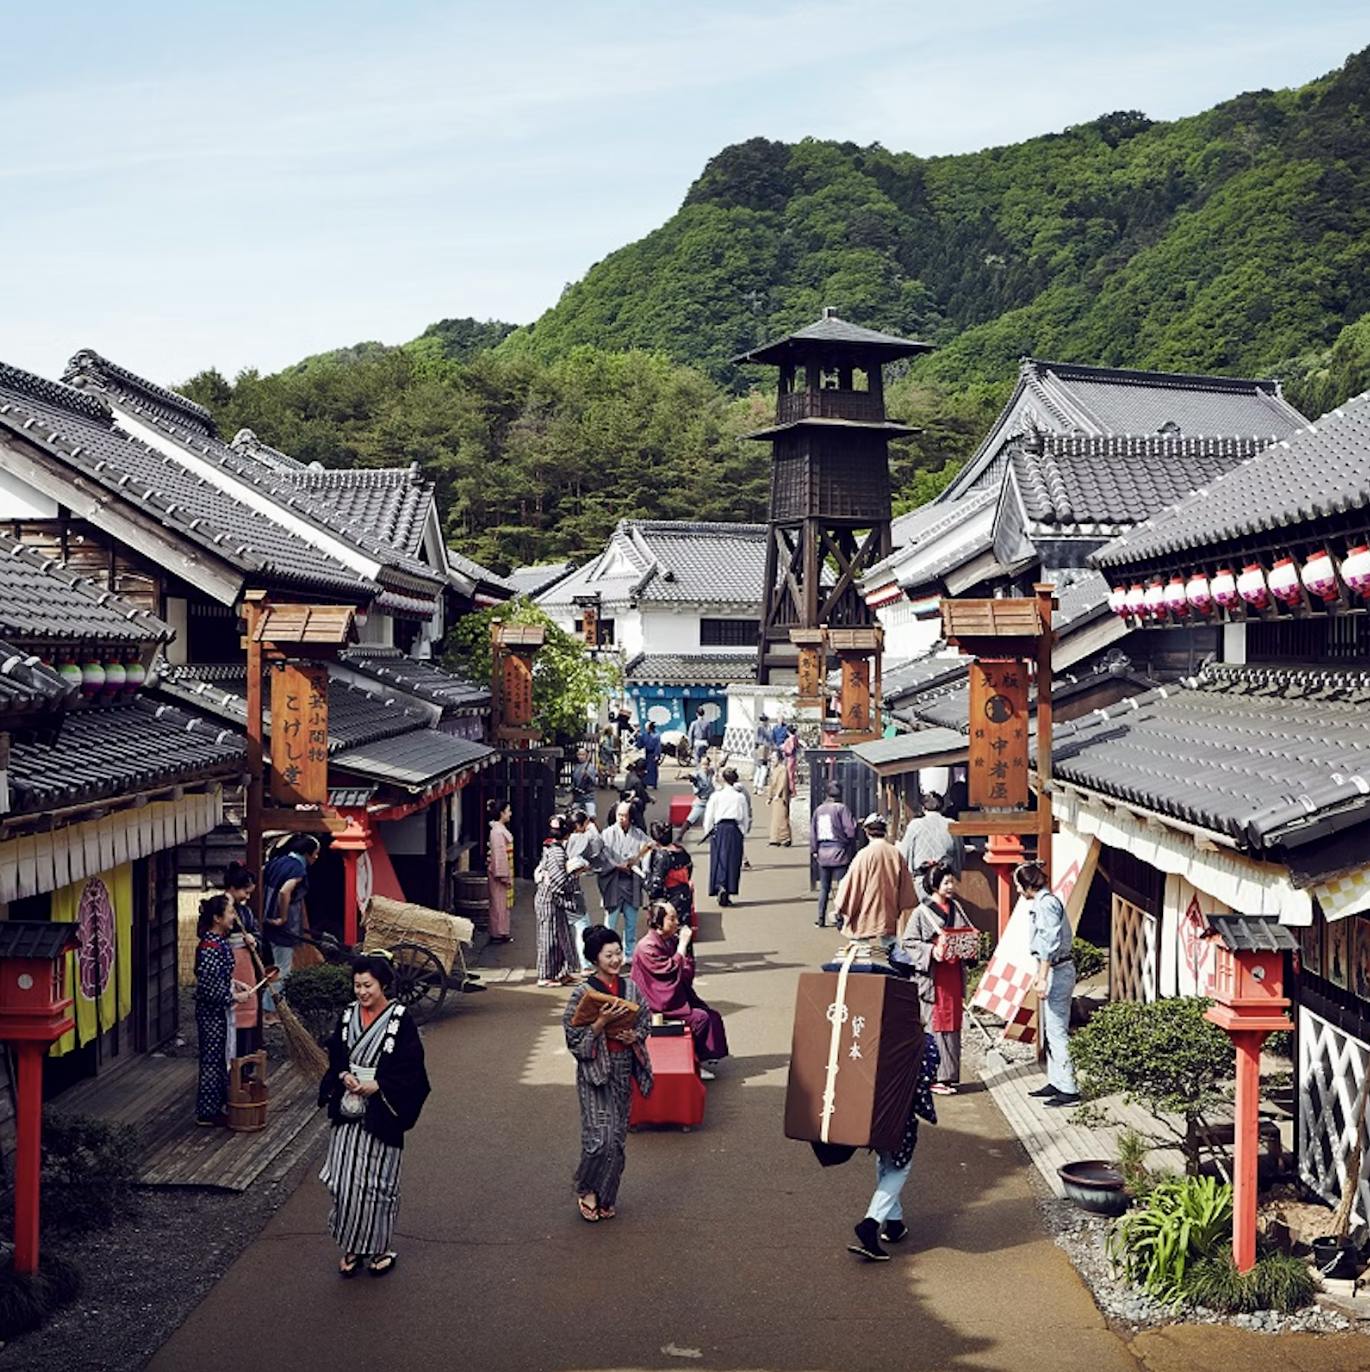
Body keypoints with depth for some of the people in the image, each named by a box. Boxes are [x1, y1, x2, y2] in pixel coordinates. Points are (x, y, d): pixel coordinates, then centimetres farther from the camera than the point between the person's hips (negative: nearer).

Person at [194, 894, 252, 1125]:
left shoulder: (219, 941, 5)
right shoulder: (210, 947, -24)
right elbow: (207, 987, -26)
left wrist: (233, 982, 7)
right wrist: (234, 997, -17)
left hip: (221, 1011, 9)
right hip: (212, 1012, -9)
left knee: (223, 1057, 19)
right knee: (212, 1060, 2)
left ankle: (220, 1103, 31)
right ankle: (207, 1112, 12)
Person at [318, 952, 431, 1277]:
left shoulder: (400, 1021, -9)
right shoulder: (348, 1016, 5)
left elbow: (410, 1069, -9)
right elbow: (334, 1057, 12)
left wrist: (376, 1086, -17)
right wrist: (343, 1076, -8)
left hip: (381, 1114, -4)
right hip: (348, 1113, 4)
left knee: (377, 1182, 3)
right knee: (345, 1181, 2)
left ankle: (378, 1247, 17)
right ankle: (352, 1246, 15)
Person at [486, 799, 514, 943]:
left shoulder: (501, 828, 10)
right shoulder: (497, 831, -20)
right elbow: (499, 854, -22)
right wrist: (503, 875, -20)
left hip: (503, 871, 10)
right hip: (499, 872, -10)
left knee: (503, 903, 15)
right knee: (499, 903, -1)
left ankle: (502, 932, 22)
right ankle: (498, 934, 6)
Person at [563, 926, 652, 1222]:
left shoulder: (630, 988, 2)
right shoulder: (583, 994, -11)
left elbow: (645, 1020, 13)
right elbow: (573, 1037, -11)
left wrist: (634, 1035, -7)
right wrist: (600, 1025, -24)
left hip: (623, 1068, 5)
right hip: (595, 1069, -5)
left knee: (617, 1138, 9)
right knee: (600, 1137, -10)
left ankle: (606, 1197, 23)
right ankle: (585, 1189, 13)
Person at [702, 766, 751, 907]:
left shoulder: (715, 795, -1)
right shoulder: (740, 796, 0)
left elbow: (709, 816, 2)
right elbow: (746, 817, 4)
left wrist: (707, 832, 12)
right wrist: (744, 832, 14)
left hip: (719, 828, 0)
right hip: (735, 829, 0)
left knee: (718, 860, 5)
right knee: (733, 861, 5)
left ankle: (720, 886, -14)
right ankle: (729, 891, 3)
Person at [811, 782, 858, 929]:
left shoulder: (818, 810, 8)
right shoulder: (842, 808, -9)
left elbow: (812, 833, 10)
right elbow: (850, 830, -15)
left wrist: (815, 850, 17)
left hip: (823, 853, 5)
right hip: (840, 852, -5)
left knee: (824, 887, 13)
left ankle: (821, 919, 15)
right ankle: (840, 919, -4)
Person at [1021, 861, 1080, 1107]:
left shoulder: (1046, 904, -16)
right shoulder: (1043, 902, 16)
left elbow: (1049, 943, -23)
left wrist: (1043, 978, -25)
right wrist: (1040, 974, 29)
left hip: (1057, 971, -10)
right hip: (1055, 969, 10)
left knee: (1057, 1031, -8)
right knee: (1050, 1029, 15)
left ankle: (1069, 1090, -7)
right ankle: (1056, 1082, 22)